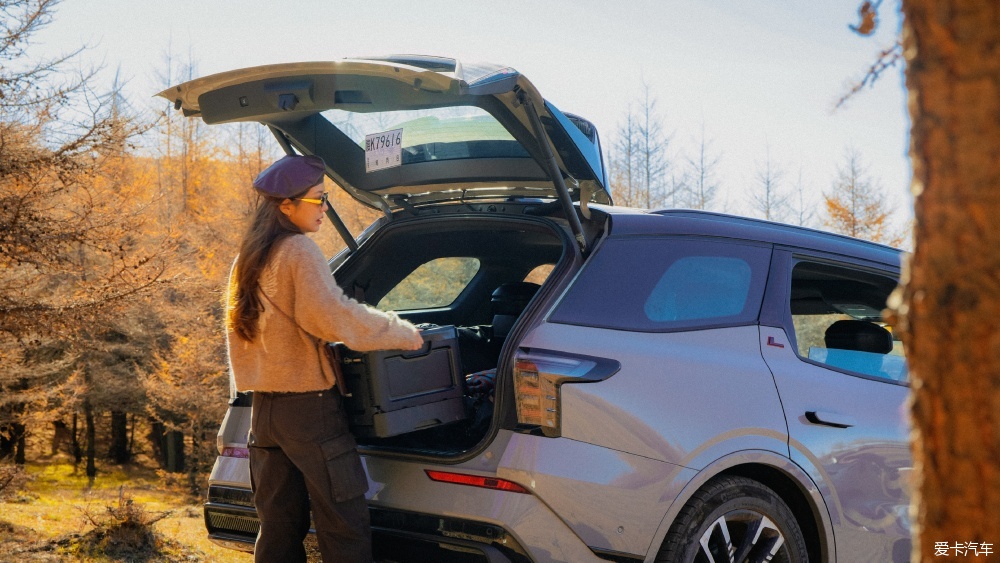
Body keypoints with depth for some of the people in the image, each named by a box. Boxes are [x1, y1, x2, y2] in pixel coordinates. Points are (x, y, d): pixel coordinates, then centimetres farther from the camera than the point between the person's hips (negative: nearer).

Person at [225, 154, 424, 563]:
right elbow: (333, 316, -21)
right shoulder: (297, 250, -12)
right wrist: (403, 334, -13)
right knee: (345, 527, -4)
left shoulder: (248, 258, 13)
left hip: (264, 406, 8)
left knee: (279, 528, 11)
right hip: (308, 405, -8)